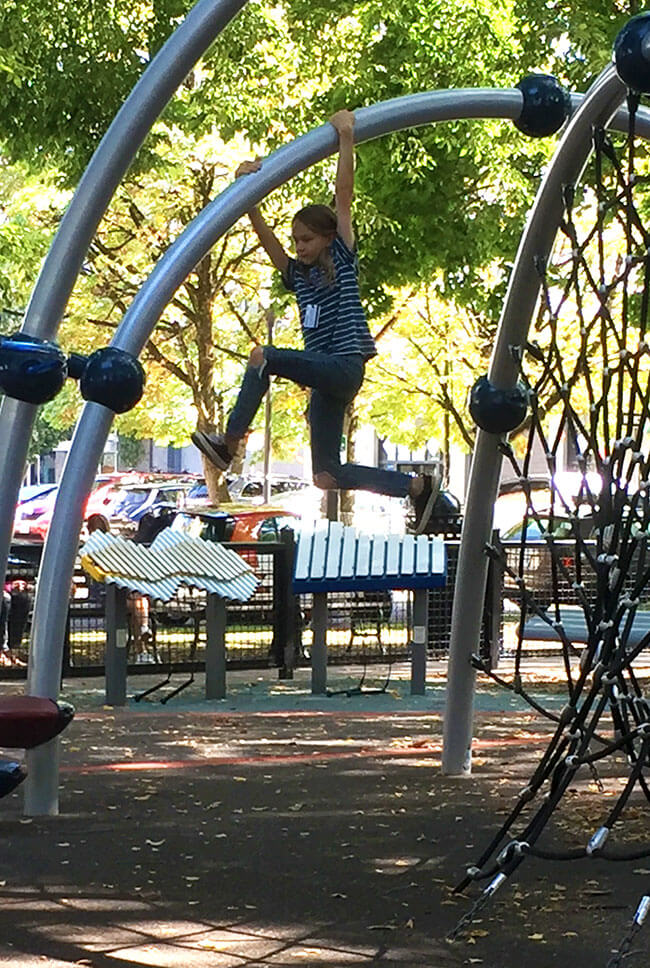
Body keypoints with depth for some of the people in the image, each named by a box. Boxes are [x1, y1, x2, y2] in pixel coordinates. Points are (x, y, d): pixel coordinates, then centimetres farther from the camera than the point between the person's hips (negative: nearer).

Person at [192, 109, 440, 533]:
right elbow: (266, 235, 7)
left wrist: (346, 137, -9)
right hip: (324, 378, 8)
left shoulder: (343, 261, 3)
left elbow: (344, 196, -4)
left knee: (263, 356, -26)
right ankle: (417, 486, 13)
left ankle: (230, 442, -30)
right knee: (328, 475, 5)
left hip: (345, 367, -8)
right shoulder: (298, 274, 18)